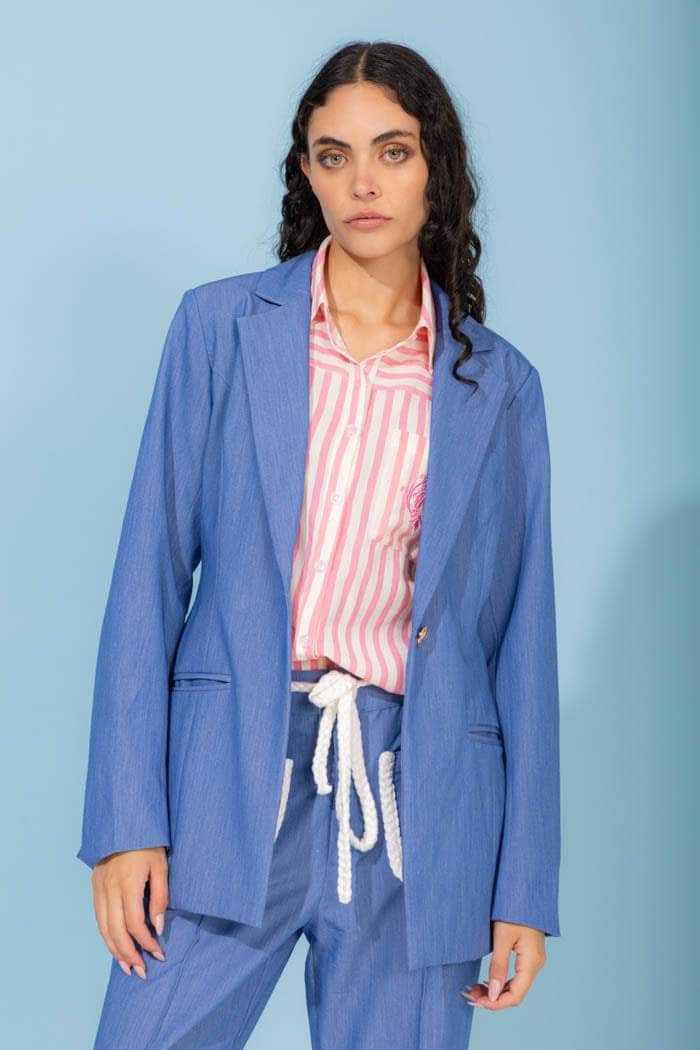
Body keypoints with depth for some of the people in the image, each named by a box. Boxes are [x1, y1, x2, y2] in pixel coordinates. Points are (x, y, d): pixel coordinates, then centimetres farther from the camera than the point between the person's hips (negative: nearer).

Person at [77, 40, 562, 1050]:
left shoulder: (500, 385, 7)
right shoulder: (222, 325, 4)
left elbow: (520, 635, 8)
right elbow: (151, 575, 1)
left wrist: (525, 887, 4)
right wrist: (126, 822, -6)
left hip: (417, 810, 1)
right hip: (232, 781, -1)